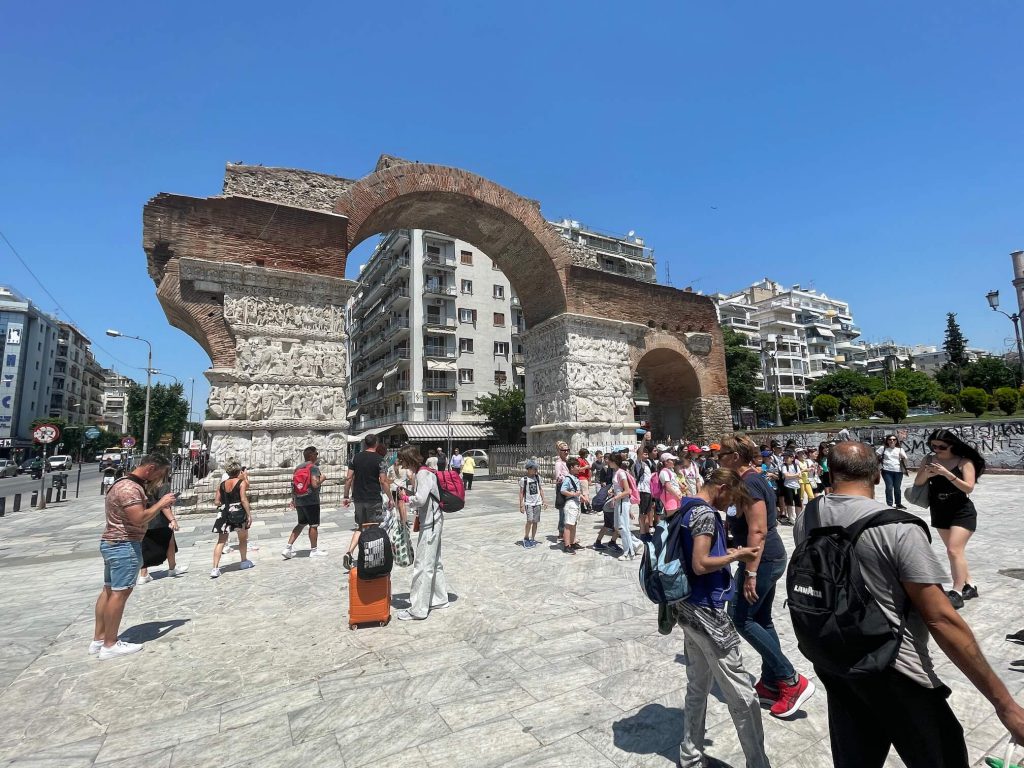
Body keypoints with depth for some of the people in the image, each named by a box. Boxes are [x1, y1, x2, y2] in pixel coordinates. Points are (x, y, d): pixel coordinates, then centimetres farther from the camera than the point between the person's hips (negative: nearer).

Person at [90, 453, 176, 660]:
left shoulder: (126, 483, 14)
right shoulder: (129, 488, -21)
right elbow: (139, 518, -29)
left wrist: (158, 506, 6)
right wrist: (161, 504, -18)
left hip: (113, 543, 11)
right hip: (125, 546, -11)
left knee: (109, 590, 15)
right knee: (120, 593, -4)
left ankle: (98, 639, 23)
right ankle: (110, 645, 3)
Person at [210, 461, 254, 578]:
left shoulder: (221, 485, 7)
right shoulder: (241, 483, -7)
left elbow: (216, 502, 5)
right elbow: (243, 500, -14)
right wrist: (249, 515, -10)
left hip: (225, 514, 4)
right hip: (238, 513, -3)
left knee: (221, 541, 5)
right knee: (243, 538, 16)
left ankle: (215, 568, -5)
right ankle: (244, 561, 30)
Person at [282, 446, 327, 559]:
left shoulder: (298, 467, 11)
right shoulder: (313, 467, -14)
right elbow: (315, 484, -24)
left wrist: (293, 499, 23)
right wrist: (322, 478, -5)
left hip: (299, 501, 8)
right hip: (311, 501, -8)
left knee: (301, 524, 19)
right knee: (313, 525, 4)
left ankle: (288, 548, 12)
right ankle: (314, 550, 13)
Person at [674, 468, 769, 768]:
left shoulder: (686, 509, 9)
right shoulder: (705, 514, -19)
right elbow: (700, 565, -24)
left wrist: (727, 553, 10)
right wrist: (735, 555, -12)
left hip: (689, 608, 9)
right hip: (706, 612, -9)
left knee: (698, 686, 19)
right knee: (742, 695, 4)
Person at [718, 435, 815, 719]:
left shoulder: (748, 483, -20)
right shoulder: (756, 477, 10)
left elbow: (757, 531, -25)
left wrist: (750, 573, -24)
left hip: (762, 559, -10)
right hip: (772, 557, 10)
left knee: (740, 618, -1)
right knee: (761, 619, 16)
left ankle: (792, 681, 5)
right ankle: (771, 683, 27)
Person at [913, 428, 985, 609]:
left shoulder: (964, 461, -11)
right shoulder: (930, 459, 0)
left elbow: (969, 488, -19)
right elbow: (917, 483, -1)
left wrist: (947, 473, -30)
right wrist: (927, 473, -21)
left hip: (961, 512, -5)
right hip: (939, 512, 6)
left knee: (954, 550, -12)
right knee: (955, 551, 17)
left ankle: (957, 593, -5)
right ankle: (969, 587, 32)